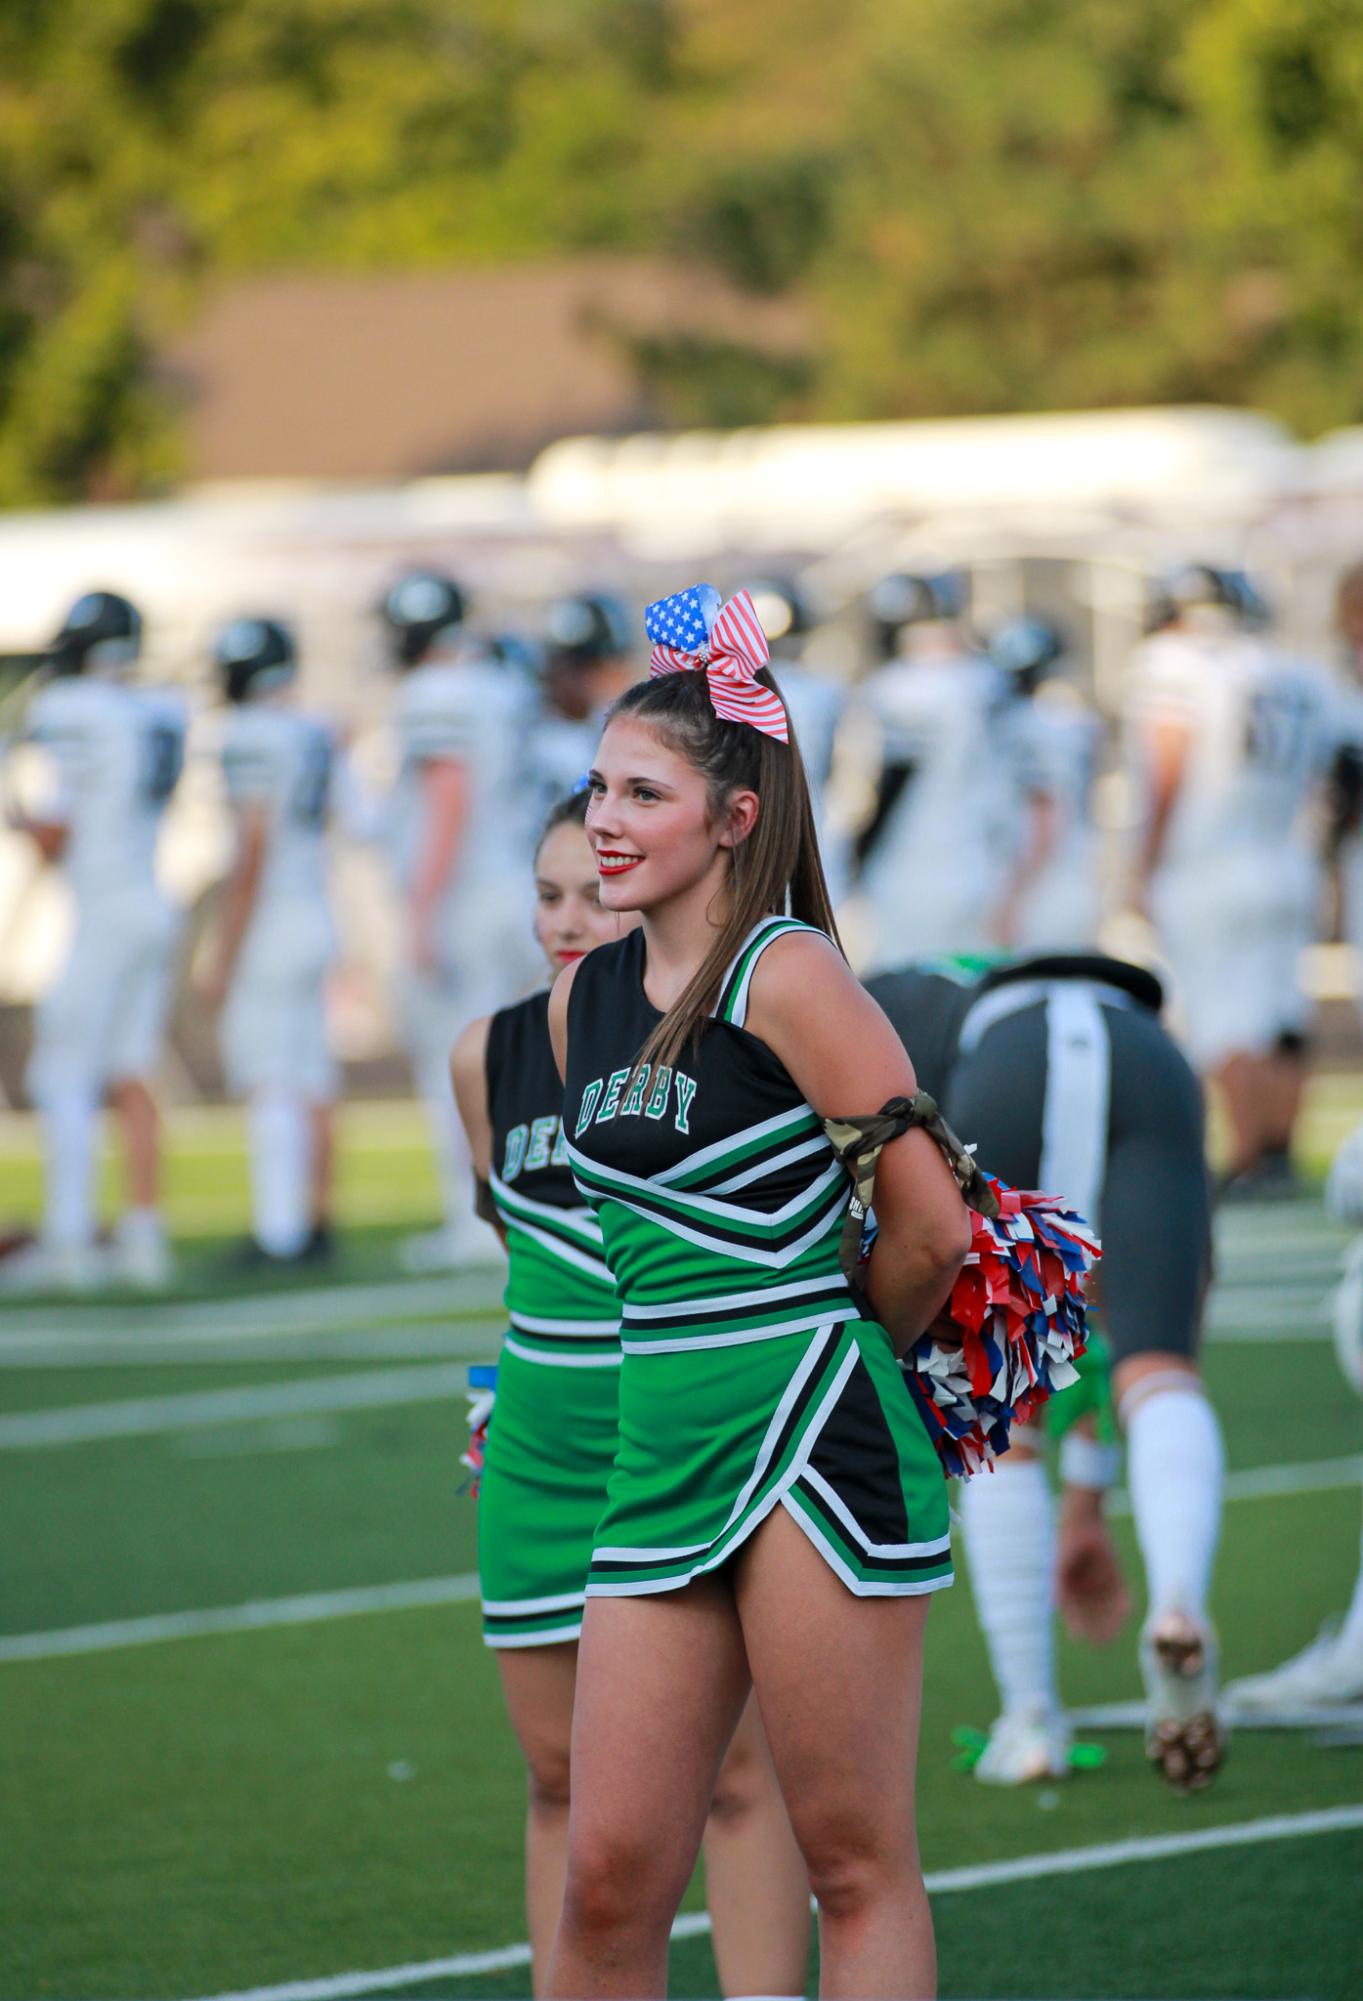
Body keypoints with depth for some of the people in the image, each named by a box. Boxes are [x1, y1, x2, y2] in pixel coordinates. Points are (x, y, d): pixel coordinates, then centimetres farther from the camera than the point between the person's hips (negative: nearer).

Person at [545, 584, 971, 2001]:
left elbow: (932, 1225, -9)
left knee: (855, 1861, -1)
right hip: (662, 1457, 7)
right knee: (608, 1877, 5)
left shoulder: (786, 978, -9)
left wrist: (820, 1358, 6)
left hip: (815, 1448, -7)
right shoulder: (584, 1001, 13)